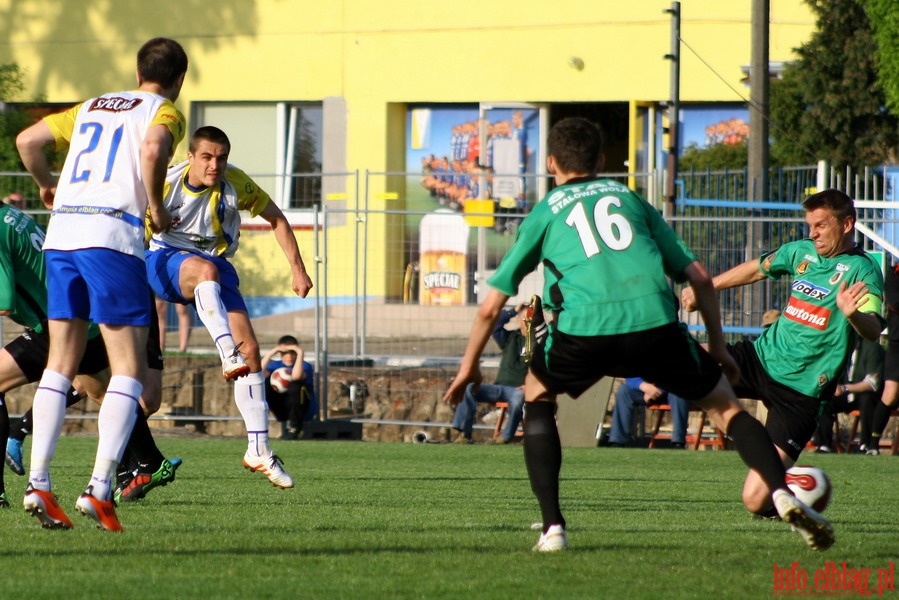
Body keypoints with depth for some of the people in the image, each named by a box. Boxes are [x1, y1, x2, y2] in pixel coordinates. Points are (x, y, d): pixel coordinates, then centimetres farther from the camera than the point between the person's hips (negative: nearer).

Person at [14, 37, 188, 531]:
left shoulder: (90, 108, 23)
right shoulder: (164, 113, 5)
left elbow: (27, 140, 22)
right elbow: (153, 147, -17)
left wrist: (45, 185, 39)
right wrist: (156, 207, -5)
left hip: (61, 232, 6)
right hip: (112, 235, -6)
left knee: (60, 364, 11)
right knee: (128, 368, -1)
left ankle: (37, 482, 3)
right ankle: (100, 487, -13)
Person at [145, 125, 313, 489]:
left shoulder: (235, 184, -11)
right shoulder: (165, 185, -17)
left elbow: (276, 218, 3)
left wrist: (297, 269, 0)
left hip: (213, 265, 4)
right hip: (165, 260, -4)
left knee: (250, 350, -8)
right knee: (206, 269, -41)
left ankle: (259, 451, -1)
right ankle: (228, 355, -57)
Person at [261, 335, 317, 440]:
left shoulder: (306, 366, -9)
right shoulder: (276, 365, 4)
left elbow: (296, 376, -35)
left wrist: (300, 353, -29)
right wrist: (269, 354, -20)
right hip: (282, 411, 4)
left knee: (295, 385, -33)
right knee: (265, 382, -17)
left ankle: (294, 429, -20)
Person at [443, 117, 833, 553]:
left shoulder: (543, 214, 25)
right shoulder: (631, 200, 29)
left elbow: (490, 306, 26)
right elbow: (699, 278, 25)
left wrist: (469, 366, 40)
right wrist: (718, 346, 34)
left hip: (583, 328, -1)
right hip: (654, 321, 1)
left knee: (537, 397, 27)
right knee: (725, 406, 18)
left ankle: (553, 528, 14)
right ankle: (784, 495, -6)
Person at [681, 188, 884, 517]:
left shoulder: (862, 270, -11)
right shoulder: (800, 252, 8)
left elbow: (873, 331, -26)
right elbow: (755, 269, 28)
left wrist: (853, 314, -48)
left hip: (800, 391, -5)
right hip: (760, 358, 5)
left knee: (757, 500, -12)